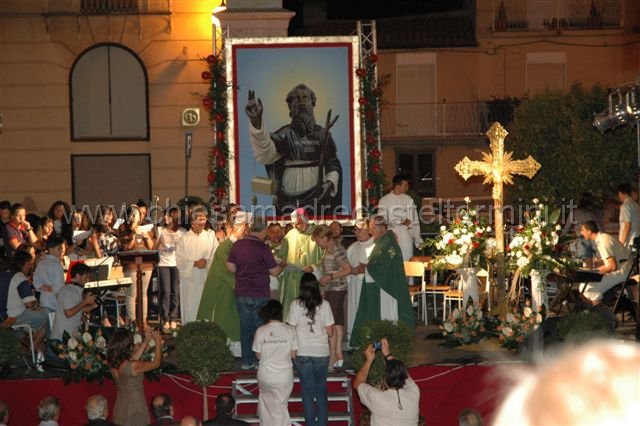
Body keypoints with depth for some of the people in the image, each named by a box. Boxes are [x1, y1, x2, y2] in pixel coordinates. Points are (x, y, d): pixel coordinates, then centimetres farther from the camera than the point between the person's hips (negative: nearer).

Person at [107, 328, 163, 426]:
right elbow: (156, 363, -9)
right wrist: (158, 343, 4)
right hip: (135, 410, -7)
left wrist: (146, 341, 17)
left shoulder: (112, 364, -5)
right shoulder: (133, 366, -25)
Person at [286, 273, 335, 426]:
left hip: (302, 353, 0)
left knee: (307, 389, 10)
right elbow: (330, 332, -4)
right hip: (321, 352, 0)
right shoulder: (324, 305, -8)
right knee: (321, 389, 14)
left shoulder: (295, 305, -9)